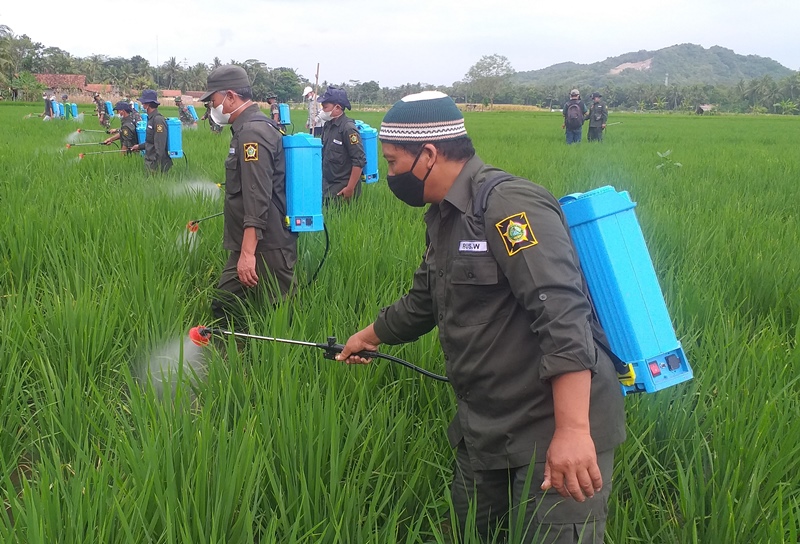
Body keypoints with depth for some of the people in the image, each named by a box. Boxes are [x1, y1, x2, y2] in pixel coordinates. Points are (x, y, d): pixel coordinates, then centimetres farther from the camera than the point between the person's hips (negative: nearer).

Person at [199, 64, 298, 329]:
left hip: (266, 247, -11)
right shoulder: (251, 127, 16)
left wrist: (247, 253, -28)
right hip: (249, 245, 11)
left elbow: (258, 199, -25)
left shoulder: (252, 133, -17)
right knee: (223, 307, 13)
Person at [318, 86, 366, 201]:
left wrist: (350, 189, -19)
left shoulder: (348, 128, -15)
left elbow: (360, 161, -18)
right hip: (326, 185, 7)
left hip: (342, 189, -7)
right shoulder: (328, 125, 8)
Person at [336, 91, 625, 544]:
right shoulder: (444, 216, 11)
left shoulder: (508, 204, -19)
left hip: (554, 428, -9)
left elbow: (563, 315, -29)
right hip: (484, 431, 9)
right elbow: (425, 300, 28)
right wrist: (369, 336, 41)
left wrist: (573, 430, -35)